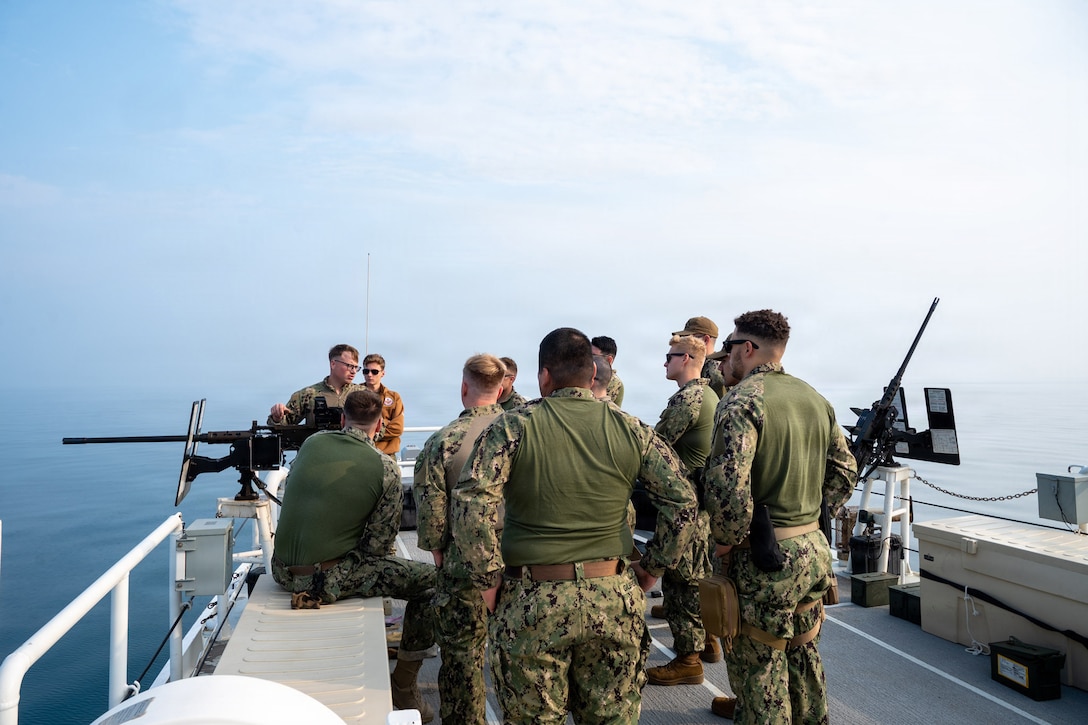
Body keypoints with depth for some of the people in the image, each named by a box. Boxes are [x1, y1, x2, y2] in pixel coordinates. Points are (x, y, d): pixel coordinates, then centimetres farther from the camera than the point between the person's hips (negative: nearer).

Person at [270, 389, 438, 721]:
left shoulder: (312, 442, 2)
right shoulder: (386, 468, -11)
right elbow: (377, 544, -11)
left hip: (283, 570, 7)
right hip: (327, 578, -7)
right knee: (430, 580, 4)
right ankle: (404, 685, 14)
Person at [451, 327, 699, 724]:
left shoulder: (513, 426, -8)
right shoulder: (630, 429, 0)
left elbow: (471, 504, -18)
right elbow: (683, 500, -1)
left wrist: (489, 581, -8)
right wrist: (652, 567, 8)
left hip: (531, 602, -2)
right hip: (614, 601, 3)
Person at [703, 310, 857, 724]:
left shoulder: (744, 400, -17)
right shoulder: (815, 399, 8)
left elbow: (728, 484, -28)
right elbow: (844, 473, 14)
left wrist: (727, 540, -14)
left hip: (763, 561, -8)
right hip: (813, 550, 8)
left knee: (759, 671, 6)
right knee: (804, 657, 24)